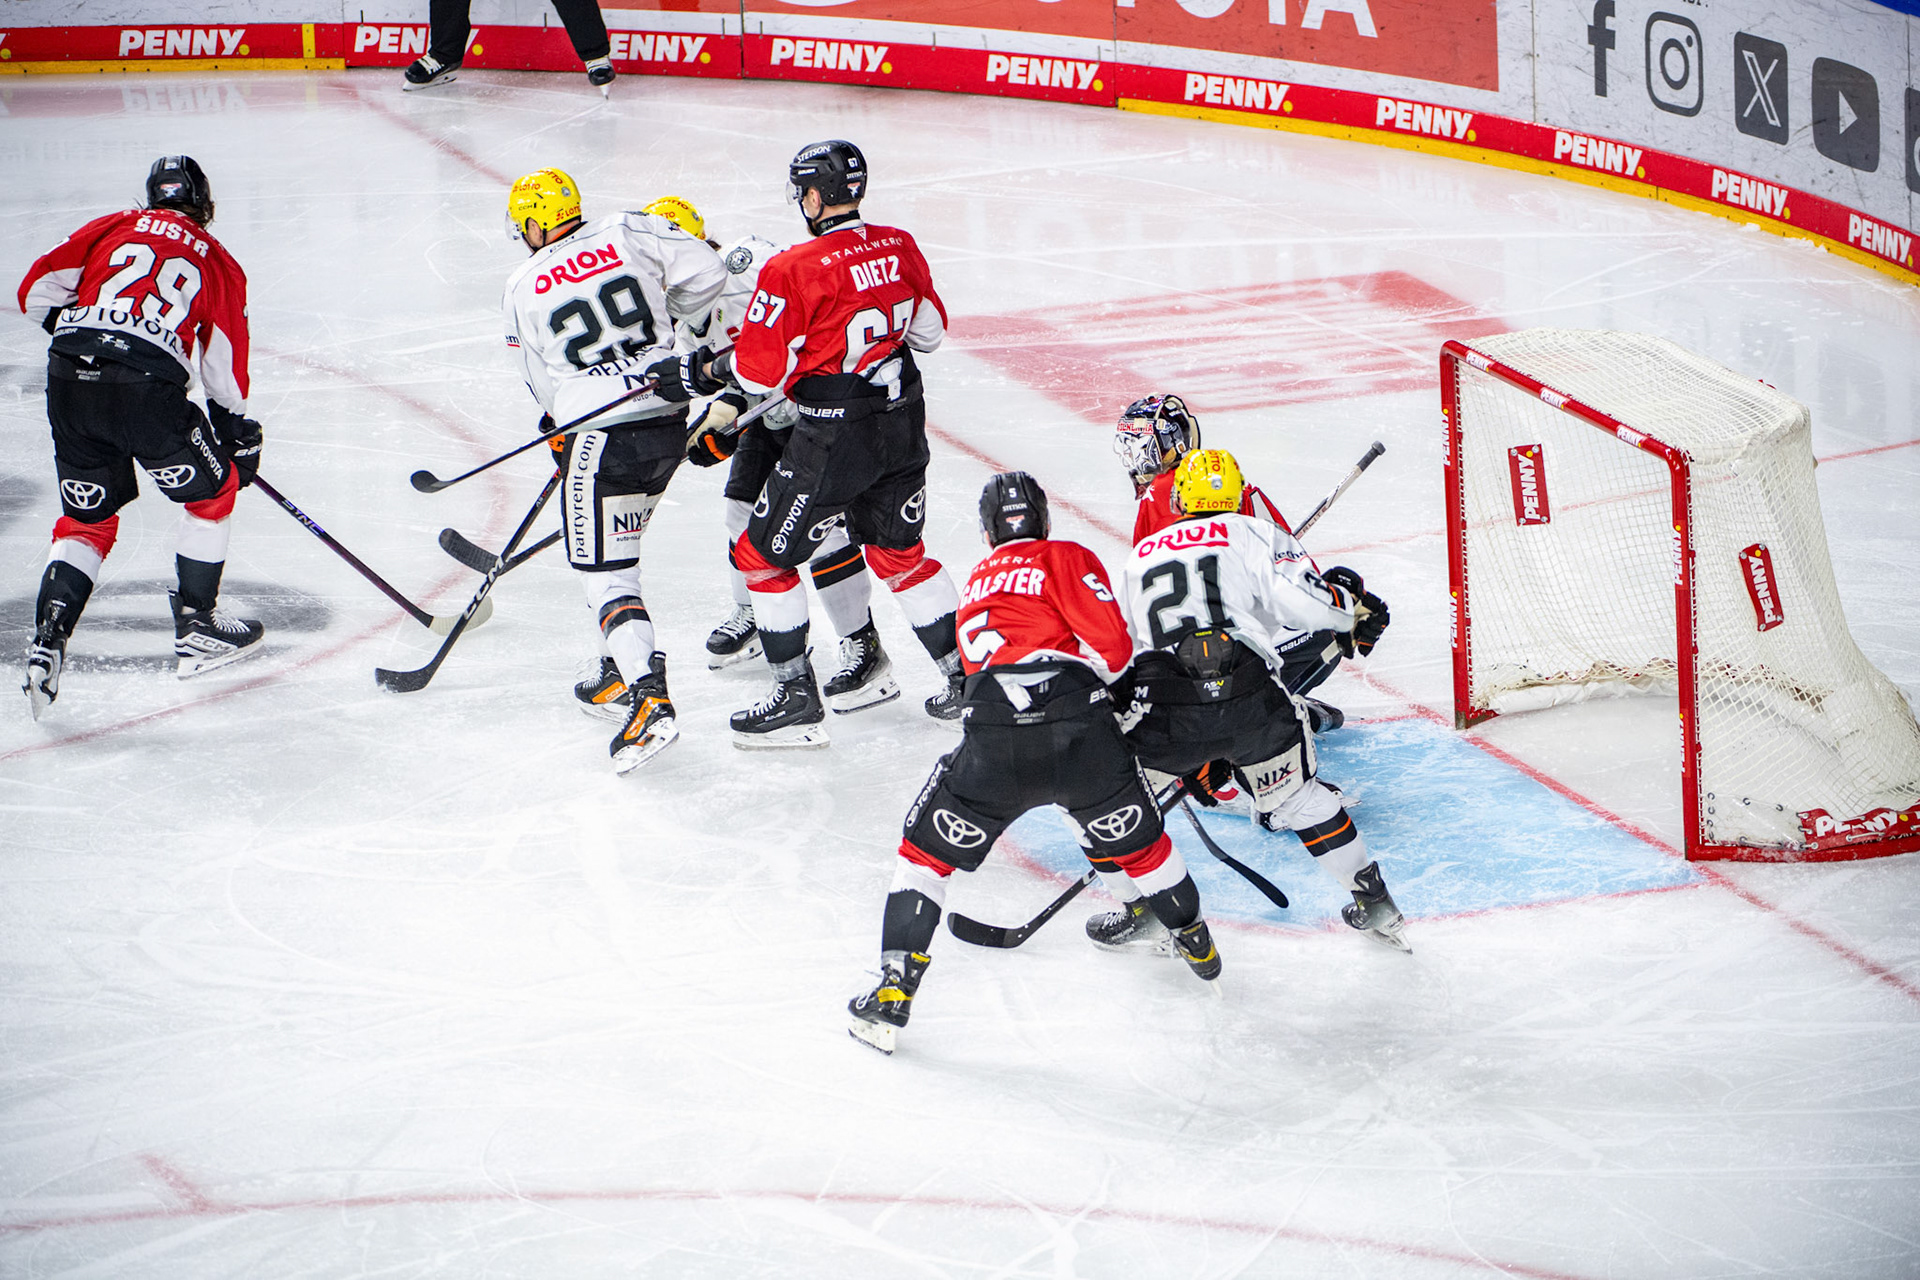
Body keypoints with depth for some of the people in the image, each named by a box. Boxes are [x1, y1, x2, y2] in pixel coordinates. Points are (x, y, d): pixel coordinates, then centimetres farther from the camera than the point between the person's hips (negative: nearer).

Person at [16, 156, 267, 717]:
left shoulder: (113, 228, 21)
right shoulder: (219, 264, 18)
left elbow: (37, 289, 15)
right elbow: (225, 371, 17)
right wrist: (237, 433, 30)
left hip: (68, 377, 3)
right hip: (148, 388, -3)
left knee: (87, 519, 20)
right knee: (212, 488, 22)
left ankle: (47, 640, 3)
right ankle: (195, 630, 24)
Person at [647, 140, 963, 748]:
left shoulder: (793, 271, -20)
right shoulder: (899, 248, 0)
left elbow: (760, 370, -16)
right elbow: (928, 330, 12)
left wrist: (701, 373, 1)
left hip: (833, 440, -7)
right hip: (903, 423, 7)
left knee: (763, 556, 8)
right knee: (901, 555, 23)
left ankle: (797, 700, 10)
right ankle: (966, 675, 24)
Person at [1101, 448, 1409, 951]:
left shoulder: (1141, 555, 25)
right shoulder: (1254, 534, 13)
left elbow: (1124, 648, 30)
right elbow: (1301, 601, -4)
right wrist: (1352, 605, 18)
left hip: (1169, 715, 0)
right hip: (1253, 699, 0)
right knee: (1295, 795, 23)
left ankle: (1144, 913, 20)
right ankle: (1373, 900, 27)